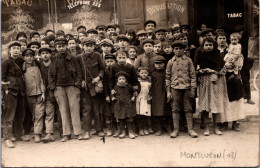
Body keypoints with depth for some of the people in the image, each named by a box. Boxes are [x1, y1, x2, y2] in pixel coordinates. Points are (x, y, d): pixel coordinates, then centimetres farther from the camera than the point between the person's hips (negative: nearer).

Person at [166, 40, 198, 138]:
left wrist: (193, 89, 0)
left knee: (188, 109, 5)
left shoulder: (188, 60, 6)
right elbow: (167, 77, 8)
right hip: (175, 88, 0)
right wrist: (168, 91, 3)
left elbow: (193, 75, 6)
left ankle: (190, 129, 13)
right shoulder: (170, 62, 8)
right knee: (175, 109, 4)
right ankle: (176, 129, 12)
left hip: (186, 87, 0)